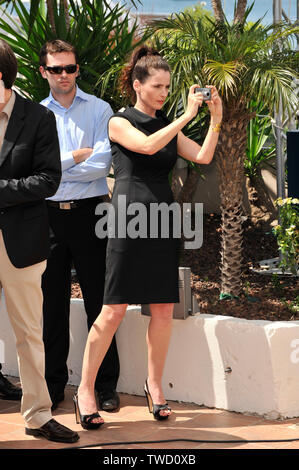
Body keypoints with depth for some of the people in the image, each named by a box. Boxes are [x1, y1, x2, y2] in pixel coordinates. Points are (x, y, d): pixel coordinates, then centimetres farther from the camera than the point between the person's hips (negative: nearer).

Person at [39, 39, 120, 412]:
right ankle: (53, 385, 15)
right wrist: (75, 157, -6)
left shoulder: (99, 110, 3)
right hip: (48, 214, 2)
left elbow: (102, 165, -9)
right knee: (52, 301, 7)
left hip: (89, 213, -2)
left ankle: (106, 385, 9)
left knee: (98, 300, 1)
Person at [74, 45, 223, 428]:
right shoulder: (119, 122, 1)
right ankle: (85, 390, -1)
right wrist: (187, 116, -18)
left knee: (163, 310, 4)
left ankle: (154, 386, 18)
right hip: (129, 219, -6)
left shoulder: (168, 127, 17)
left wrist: (216, 117, -5)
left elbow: (203, 156, 6)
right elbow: (147, 145, -18)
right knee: (114, 311, -8)